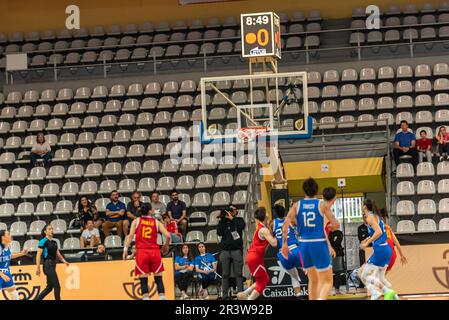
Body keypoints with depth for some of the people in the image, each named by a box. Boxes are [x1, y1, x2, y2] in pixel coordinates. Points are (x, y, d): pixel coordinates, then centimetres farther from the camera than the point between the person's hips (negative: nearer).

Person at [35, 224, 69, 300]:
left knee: (49, 287, 11)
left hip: (53, 265, 8)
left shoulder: (54, 242, 14)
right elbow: (38, 255, -11)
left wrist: (64, 261, -2)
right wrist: (38, 268, -15)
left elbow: (57, 254, 15)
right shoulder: (43, 241, -8)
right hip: (48, 265, -8)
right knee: (57, 286, -9)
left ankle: (36, 299, 19)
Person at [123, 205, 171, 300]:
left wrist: (125, 249, -5)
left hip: (142, 252, 0)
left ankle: (146, 298, -12)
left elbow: (131, 236, -3)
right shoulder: (156, 222, 11)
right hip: (155, 251, 1)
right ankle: (162, 297, -4)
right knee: (158, 278, 6)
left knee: (143, 279, 0)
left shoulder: (136, 221, 10)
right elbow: (168, 236, 2)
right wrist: (166, 246, 19)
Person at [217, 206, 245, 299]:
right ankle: (224, 295, 2)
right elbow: (219, 233, 2)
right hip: (225, 250, 2)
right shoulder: (224, 221, 14)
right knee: (225, 275, 0)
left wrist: (232, 218, -6)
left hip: (237, 250, -2)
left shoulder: (239, 220, 11)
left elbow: (241, 226, -10)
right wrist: (221, 220, -2)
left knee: (238, 274, -5)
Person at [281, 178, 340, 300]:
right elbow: (335, 225, -5)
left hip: (304, 244, 4)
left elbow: (286, 225, -5)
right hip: (319, 244, -4)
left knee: (313, 280, 21)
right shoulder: (323, 205, -3)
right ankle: (321, 298, -25)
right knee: (327, 281, 1)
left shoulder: (297, 205, 4)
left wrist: (284, 243, 2)